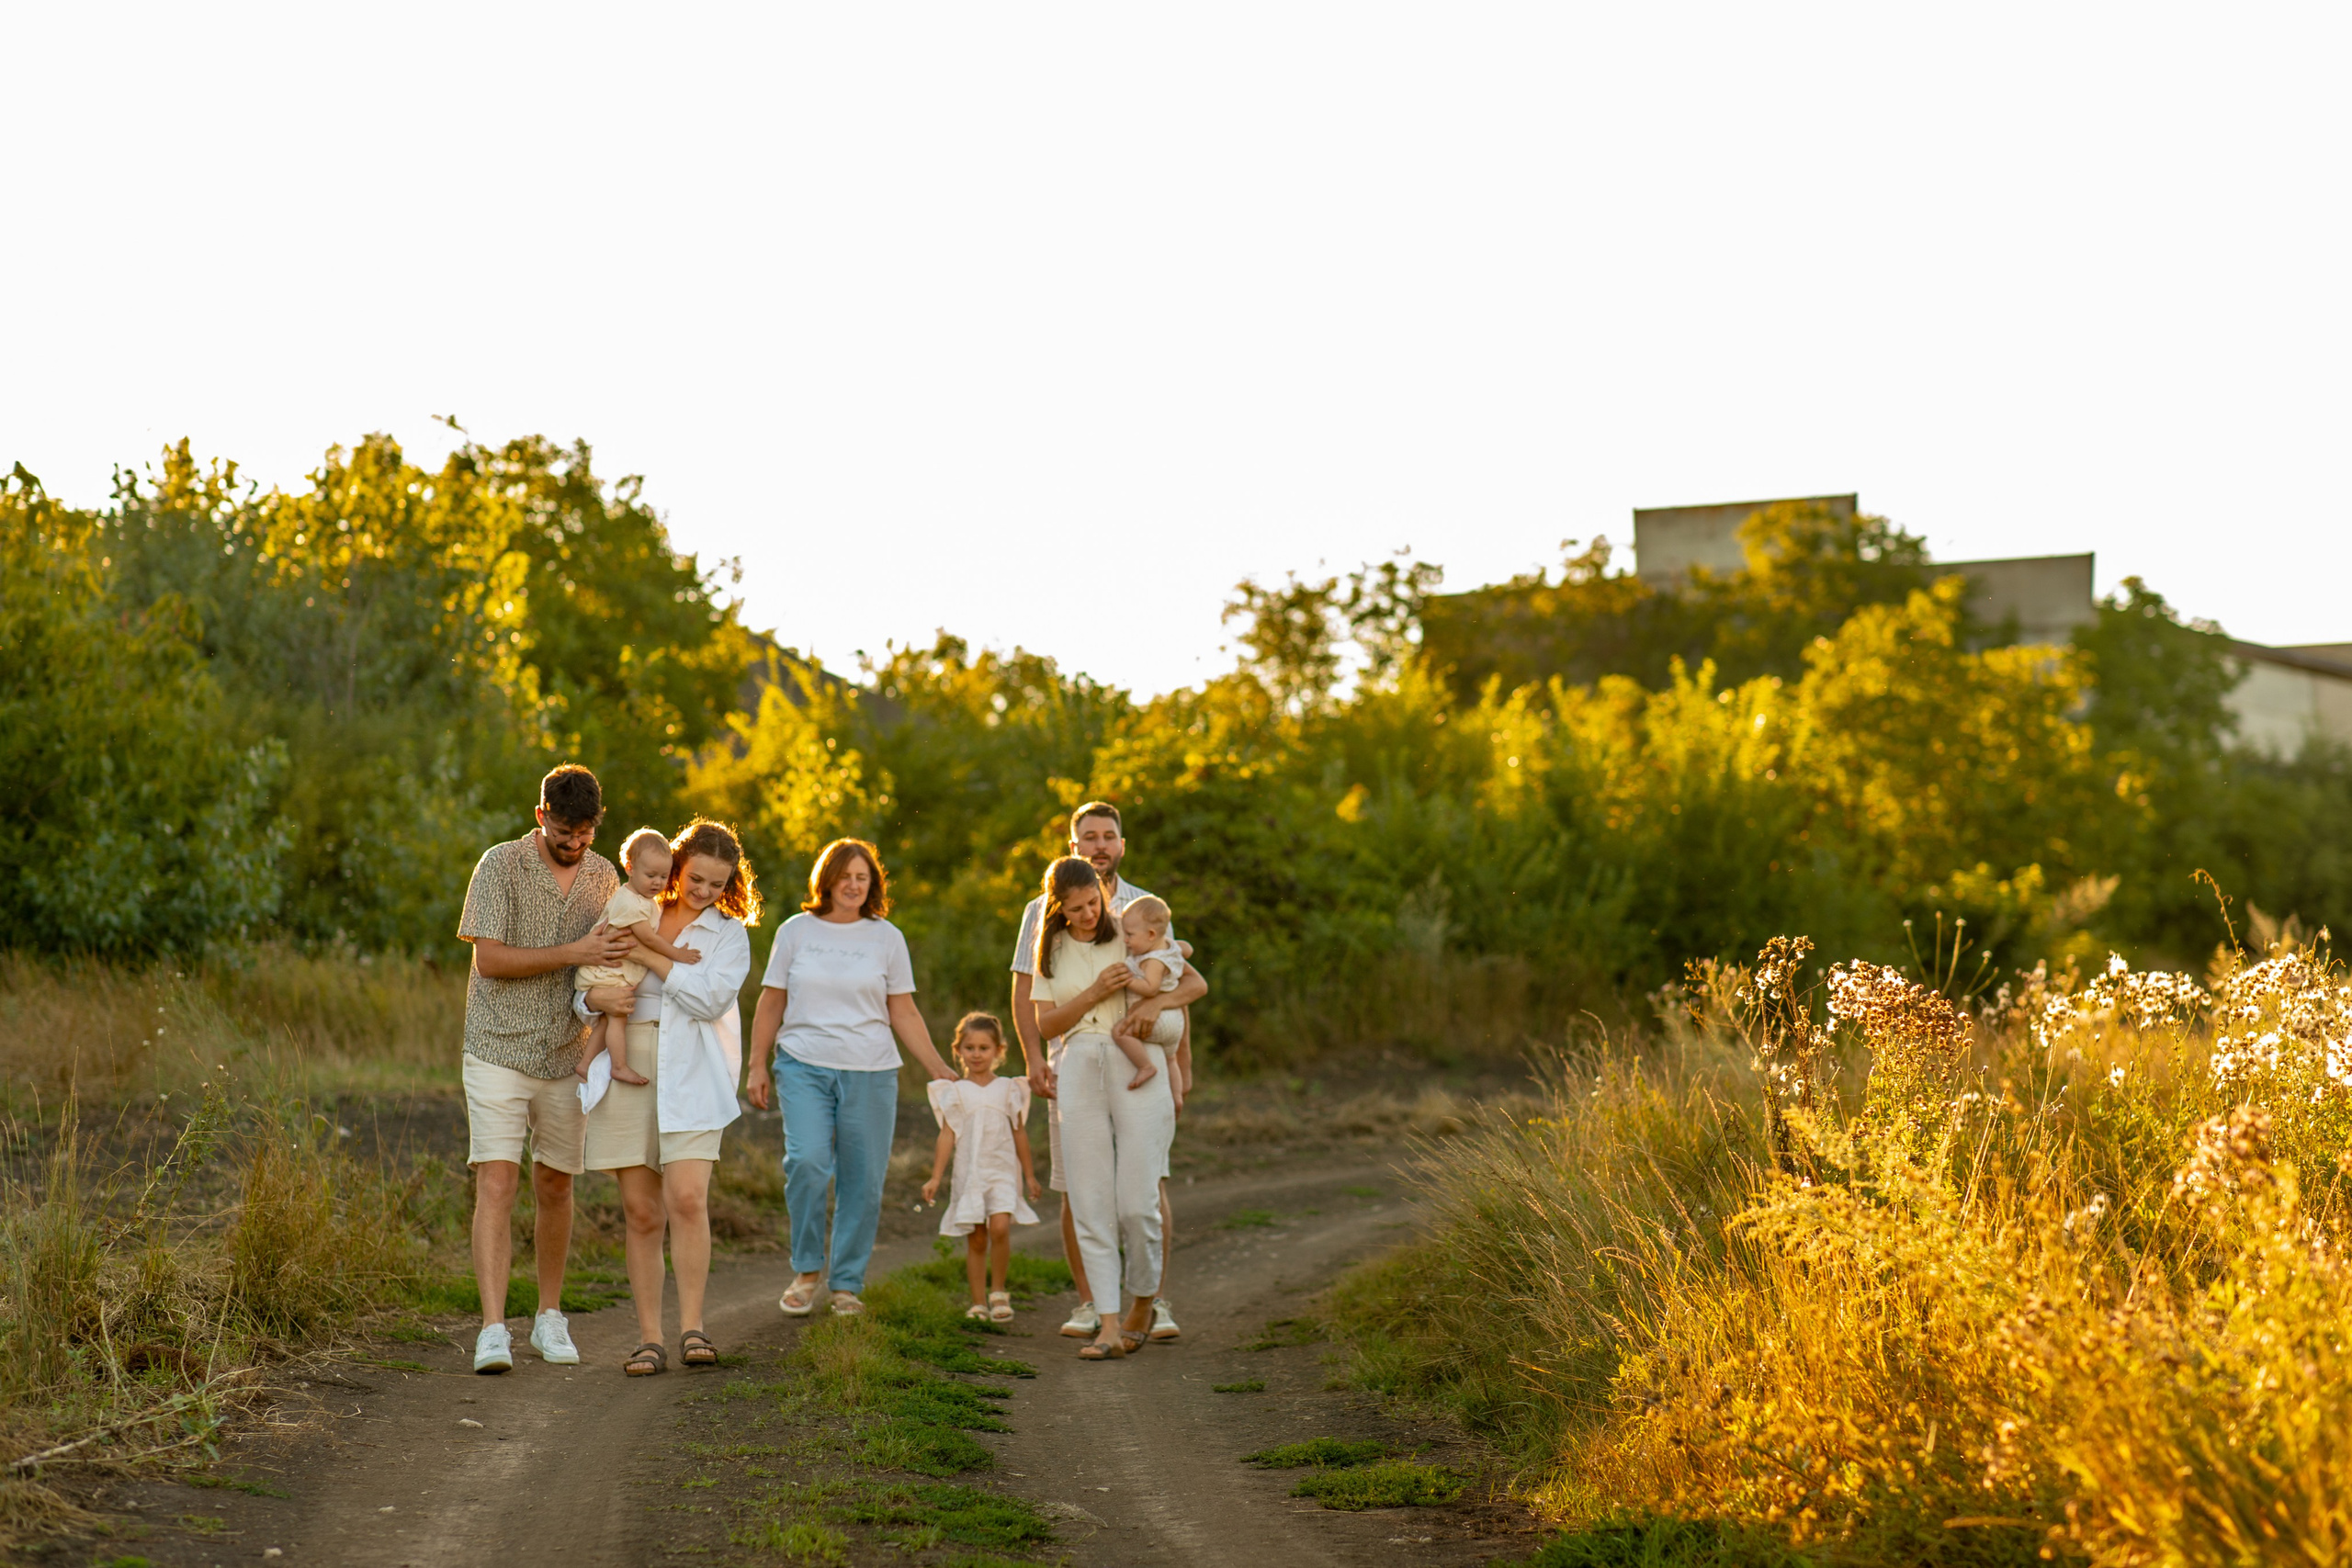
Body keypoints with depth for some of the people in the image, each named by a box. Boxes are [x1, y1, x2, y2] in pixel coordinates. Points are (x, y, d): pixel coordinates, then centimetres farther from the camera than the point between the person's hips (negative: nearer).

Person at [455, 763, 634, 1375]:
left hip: (566, 1055, 4)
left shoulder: (603, 876, 6)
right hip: (499, 1049, -4)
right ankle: (493, 1331, -16)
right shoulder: (500, 865, -8)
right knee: (497, 1186, -12)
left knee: (555, 1188, 13)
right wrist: (574, 953, -21)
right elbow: (490, 959, -15)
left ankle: (550, 1318, 27)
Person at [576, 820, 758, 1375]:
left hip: (691, 1078, -2)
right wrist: (596, 996, -9)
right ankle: (648, 1338, 5)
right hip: (627, 1071, 2)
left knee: (687, 1199, -17)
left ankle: (691, 1328, -9)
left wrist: (650, 956, -9)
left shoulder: (729, 934, 8)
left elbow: (710, 998, -8)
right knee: (640, 1211, 1)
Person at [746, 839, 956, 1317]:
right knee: (806, 1161, -18)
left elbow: (904, 1014, 11)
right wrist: (758, 1066, 6)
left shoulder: (886, 938, 9)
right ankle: (808, 1268, 0)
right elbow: (771, 1004, 12)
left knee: (862, 1180, 0)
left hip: (870, 1072, 1)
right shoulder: (796, 932, 8)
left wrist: (938, 1068, 4)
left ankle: (847, 1284, 12)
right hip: (803, 1066, -1)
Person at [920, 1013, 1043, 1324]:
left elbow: (1019, 1134, 13)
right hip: (969, 1173, 1)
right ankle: (978, 1303, 10)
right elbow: (947, 1136, 5)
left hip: (1002, 1172, 0)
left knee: (1000, 1227, -20)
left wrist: (1030, 1175, 15)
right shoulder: (955, 1093, 4)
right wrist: (935, 1178, 1)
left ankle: (998, 1292, -3)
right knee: (975, 1239, 2)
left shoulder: (1009, 1090, 6)